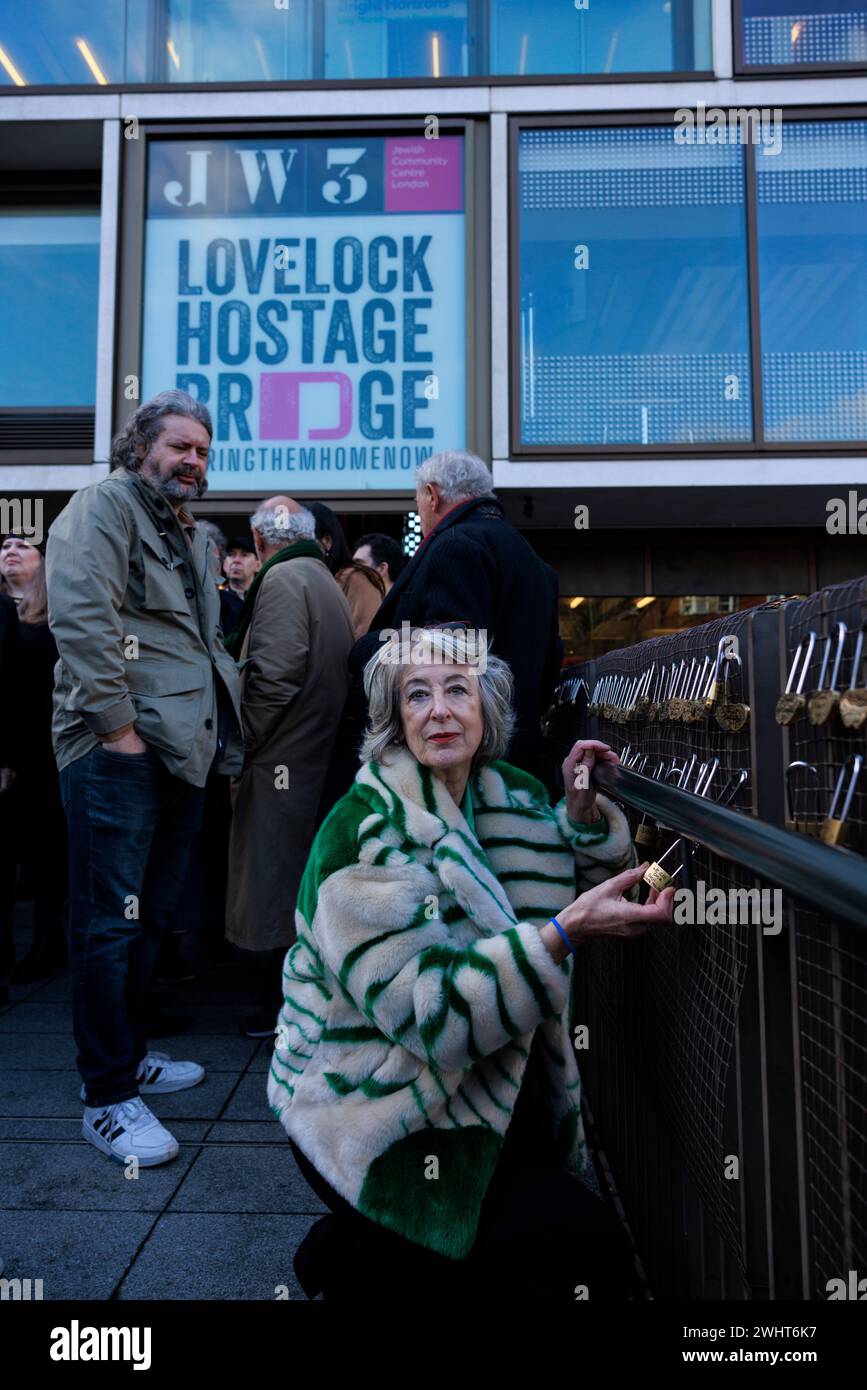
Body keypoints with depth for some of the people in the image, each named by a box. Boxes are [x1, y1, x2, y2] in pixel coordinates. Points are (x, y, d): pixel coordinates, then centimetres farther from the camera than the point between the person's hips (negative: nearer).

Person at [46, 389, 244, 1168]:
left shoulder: (193, 536, 23)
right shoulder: (104, 506, -3)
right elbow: (83, 619, -16)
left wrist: (219, 730, 16)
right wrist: (118, 724, -19)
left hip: (180, 751, 9)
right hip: (118, 750, -9)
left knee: (150, 918, 16)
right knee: (110, 922, -4)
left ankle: (128, 1054, 31)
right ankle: (109, 1098, 6)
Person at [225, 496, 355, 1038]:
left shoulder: (282, 578, -12)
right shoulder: (328, 582, 15)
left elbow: (274, 674, -23)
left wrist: (246, 740, -11)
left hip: (280, 763, -9)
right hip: (321, 758, 9)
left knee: (273, 889, 0)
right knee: (305, 887, 18)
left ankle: (280, 1009, 10)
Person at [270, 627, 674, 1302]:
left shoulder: (512, 797, 1)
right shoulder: (365, 833, -20)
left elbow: (593, 888, 10)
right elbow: (427, 1011, -27)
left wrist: (582, 812, -10)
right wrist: (564, 933, -37)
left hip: (492, 1089, 7)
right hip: (375, 1114, -7)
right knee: (589, 1254, -15)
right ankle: (350, 1262, 4)